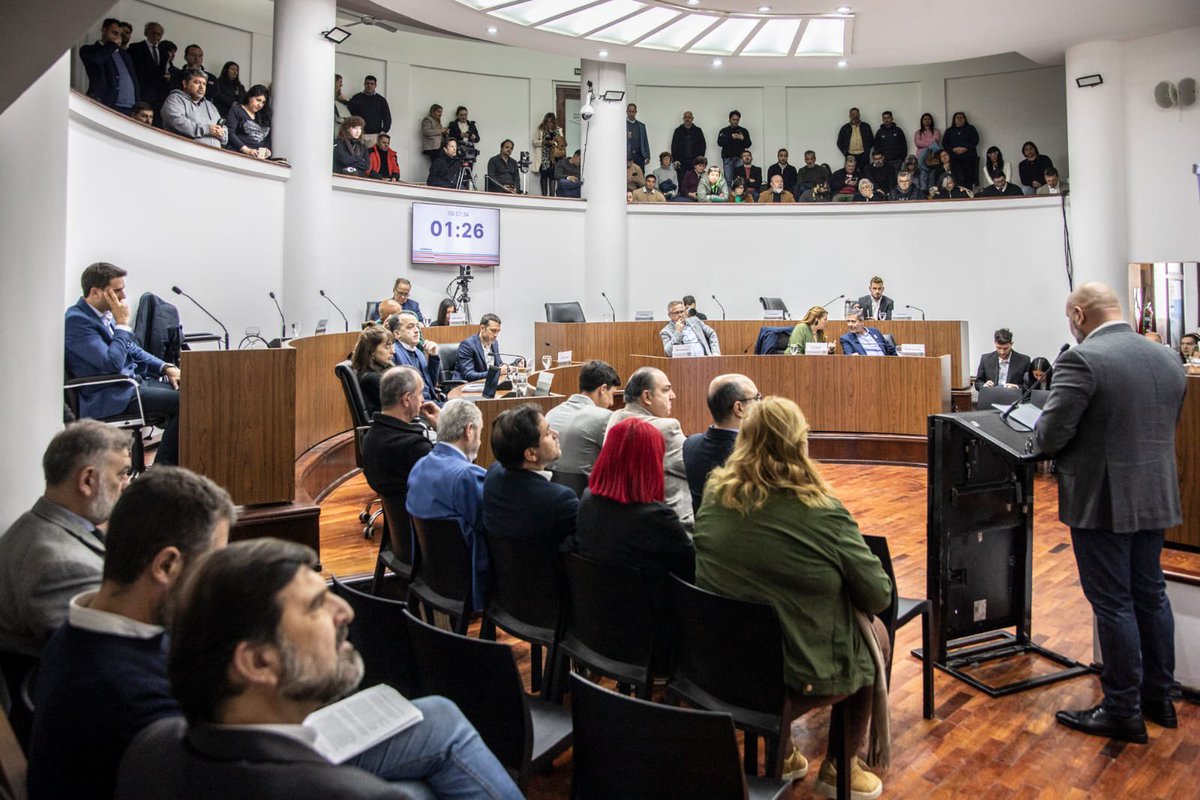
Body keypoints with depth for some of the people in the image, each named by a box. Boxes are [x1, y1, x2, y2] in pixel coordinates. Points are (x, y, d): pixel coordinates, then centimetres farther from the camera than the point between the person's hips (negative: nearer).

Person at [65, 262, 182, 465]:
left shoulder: (107, 314, 12)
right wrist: (123, 323, -14)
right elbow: (112, 363, -24)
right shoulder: (76, 320, -15)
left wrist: (166, 368, 6)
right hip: (108, 398, -9)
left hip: (134, 382, 9)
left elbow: (134, 350, 22)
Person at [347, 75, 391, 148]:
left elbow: (387, 117, 12)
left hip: (375, 135, 0)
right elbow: (348, 114, 10)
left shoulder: (381, 100, 14)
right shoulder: (356, 98, 11)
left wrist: (383, 131, -3)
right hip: (359, 135, 0)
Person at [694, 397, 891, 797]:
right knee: (877, 633, 24)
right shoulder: (821, 512, -23)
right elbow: (878, 596, -12)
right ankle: (840, 767, 30)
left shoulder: (714, 497, -8)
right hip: (804, 673, -5)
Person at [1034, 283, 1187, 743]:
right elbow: (1168, 428, 15)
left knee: (1113, 604, 2)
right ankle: (1159, 699, 32)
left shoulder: (1082, 361, -18)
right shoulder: (1168, 360, 7)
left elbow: (1050, 436, -20)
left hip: (1103, 501, -7)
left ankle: (1124, 712, 13)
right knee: (1150, 596, 18)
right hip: (1155, 498, 8)